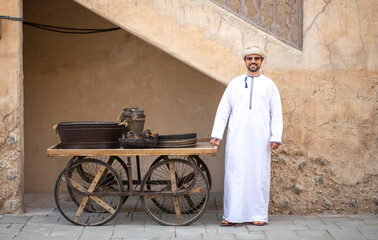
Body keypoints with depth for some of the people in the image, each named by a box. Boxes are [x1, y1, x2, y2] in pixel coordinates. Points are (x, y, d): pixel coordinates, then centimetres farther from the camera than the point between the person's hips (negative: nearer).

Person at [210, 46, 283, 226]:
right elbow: (223, 110, 10)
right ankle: (231, 215, 2)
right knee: (234, 175, -3)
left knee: (259, 175, 0)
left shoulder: (269, 84, 12)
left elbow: (276, 112, 8)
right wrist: (216, 134, 2)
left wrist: (276, 137, -3)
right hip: (236, 138, 0)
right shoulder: (235, 83, 13)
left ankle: (259, 215, 8)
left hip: (260, 139, 0)